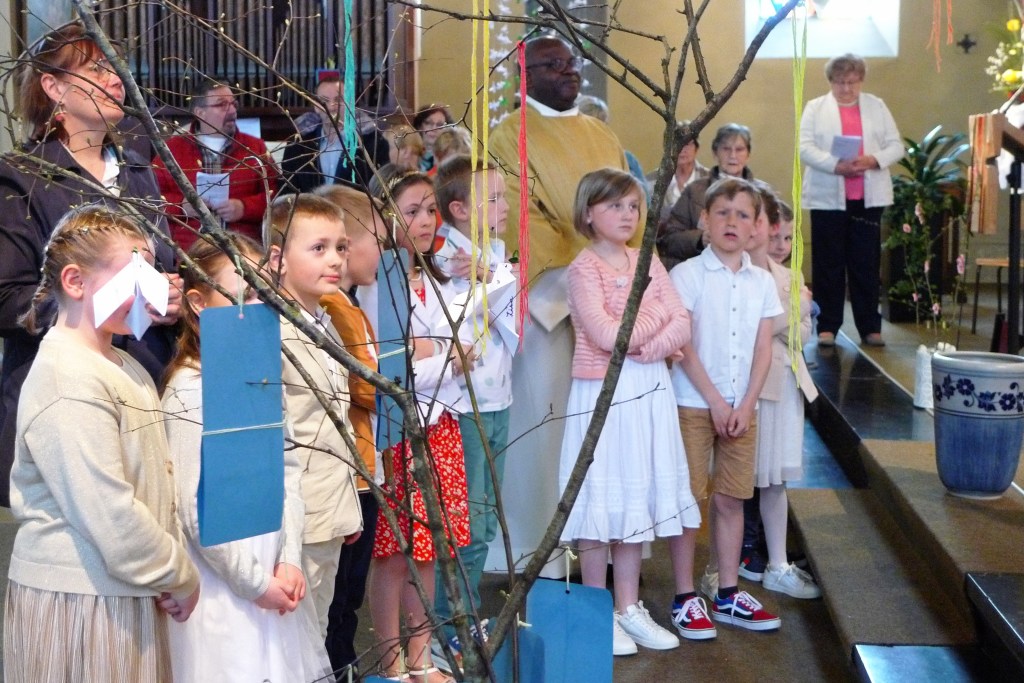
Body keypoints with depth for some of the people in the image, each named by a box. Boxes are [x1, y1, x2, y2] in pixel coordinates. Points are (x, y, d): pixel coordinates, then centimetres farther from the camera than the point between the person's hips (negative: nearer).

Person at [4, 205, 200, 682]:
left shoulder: (126, 369, 12)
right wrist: (180, 577, -11)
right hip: (78, 602, -8)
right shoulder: (68, 380, -18)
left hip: (128, 595, 8)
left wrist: (175, 565, 5)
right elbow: (111, 516, -21)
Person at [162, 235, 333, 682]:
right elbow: (195, 510, -17)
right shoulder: (190, 393, -15)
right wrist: (253, 582, -11)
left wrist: (289, 561, -4)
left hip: (274, 581, 7)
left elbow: (288, 475, 5)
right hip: (225, 591, -7)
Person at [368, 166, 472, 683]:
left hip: (440, 427, 7)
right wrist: (444, 363, -9)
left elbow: (461, 358, 13)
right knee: (393, 553, 1)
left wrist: (423, 357, -6)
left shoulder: (438, 284, 13)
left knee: (427, 550, 11)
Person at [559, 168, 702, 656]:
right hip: (602, 392, -6)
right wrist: (657, 313, -6)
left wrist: (651, 345, -16)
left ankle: (629, 609, 20)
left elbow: (682, 326, 3)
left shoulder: (648, 262, 10)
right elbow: (607, 335, -19)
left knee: (638, 496, 10)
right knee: (602, 498, 0)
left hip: (649, 389, 6)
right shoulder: (583, 269, -8)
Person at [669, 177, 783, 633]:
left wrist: (746, 404, -5)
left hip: (742, 407, 4)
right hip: (693, 404, -4)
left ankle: (727, 595, 18)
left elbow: (763, 350, 6)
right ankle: (686, 594, 9)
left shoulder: (762, 282, 8)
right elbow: (683, 345, -10)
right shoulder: (687, 275, -6)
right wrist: (715, 401, -13)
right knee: (690, 498, 0)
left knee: (731, 499, 9)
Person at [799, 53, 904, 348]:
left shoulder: (877, 106, 12)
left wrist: (873, 160, -13)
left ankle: (870, 327, 9)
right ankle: (827, 327, 7)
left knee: (867, 264, 3)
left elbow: (896, 146, 7)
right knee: (828, 265, 1)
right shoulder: (815, 108, 6)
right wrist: (836, 165, -20)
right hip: (828, 198, -1)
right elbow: (805, 147, -5)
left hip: (868, 198, 2)